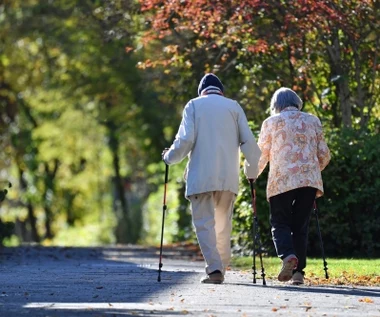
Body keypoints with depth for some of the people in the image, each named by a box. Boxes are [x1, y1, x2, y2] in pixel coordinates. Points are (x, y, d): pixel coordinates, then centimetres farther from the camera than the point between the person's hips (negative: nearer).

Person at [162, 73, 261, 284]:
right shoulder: (234, 106, 12)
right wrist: (252, 170, 18)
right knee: (223, 223, 12)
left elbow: (185, 140, -5)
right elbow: (249, 142, 6)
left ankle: (215, 269, -16)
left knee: (204, 222, -3)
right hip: (229, 177, 2)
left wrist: (169, 157, 13)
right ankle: (222, 268, 12)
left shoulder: (194, 105, 7)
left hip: (201, 176, -2)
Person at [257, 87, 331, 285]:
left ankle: (288, 255, -24)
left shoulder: (271, 122, 5)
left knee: (280, 222, 3)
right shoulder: (313, 121, 13)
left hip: (281, 181, -3)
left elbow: (262, 154, 5)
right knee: (300, 226, 10)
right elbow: (324, 155, 13)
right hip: (310, 180, 3)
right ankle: (298, 271, 3)